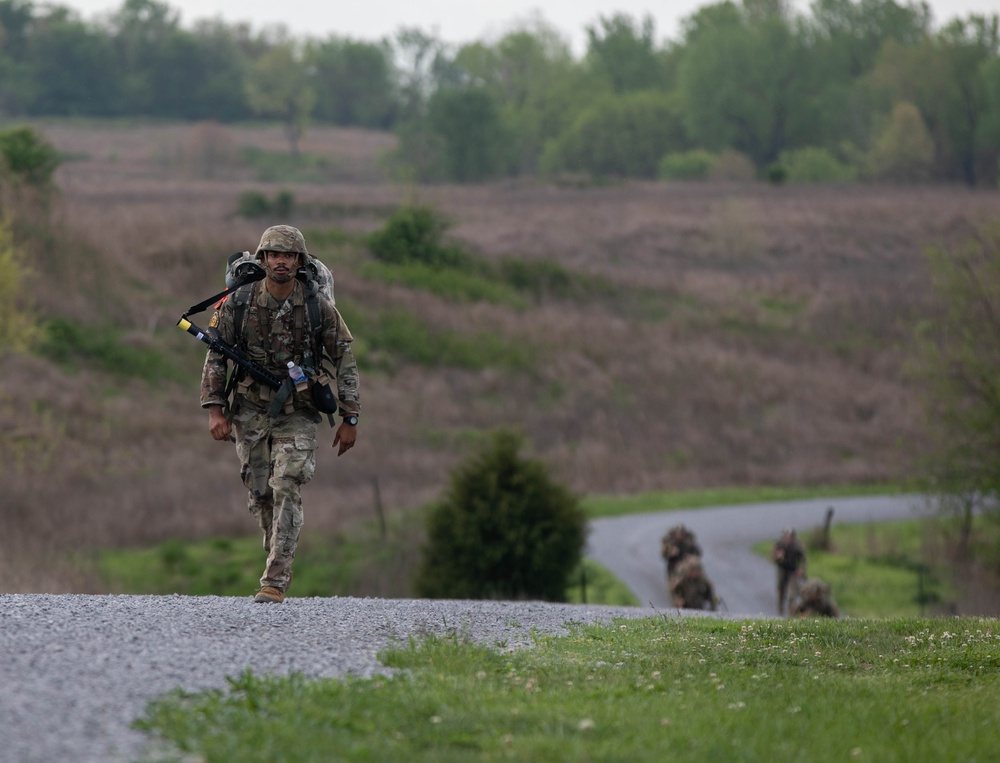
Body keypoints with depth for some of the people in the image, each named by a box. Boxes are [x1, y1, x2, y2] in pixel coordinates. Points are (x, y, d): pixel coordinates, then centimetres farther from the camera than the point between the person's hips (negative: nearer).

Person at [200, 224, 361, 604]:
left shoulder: (319, 307, -9)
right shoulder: (238, 303, -7)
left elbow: (344, 361, -1)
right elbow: (216, 357, 1)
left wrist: (349, 419, -3)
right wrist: (215, 409, -6)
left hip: (297, 412, -2)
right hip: (250, 411, 2)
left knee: (287, 491, -15)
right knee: (260, 495, 7)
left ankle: (275, 582, -16)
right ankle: (280, 560, 31)